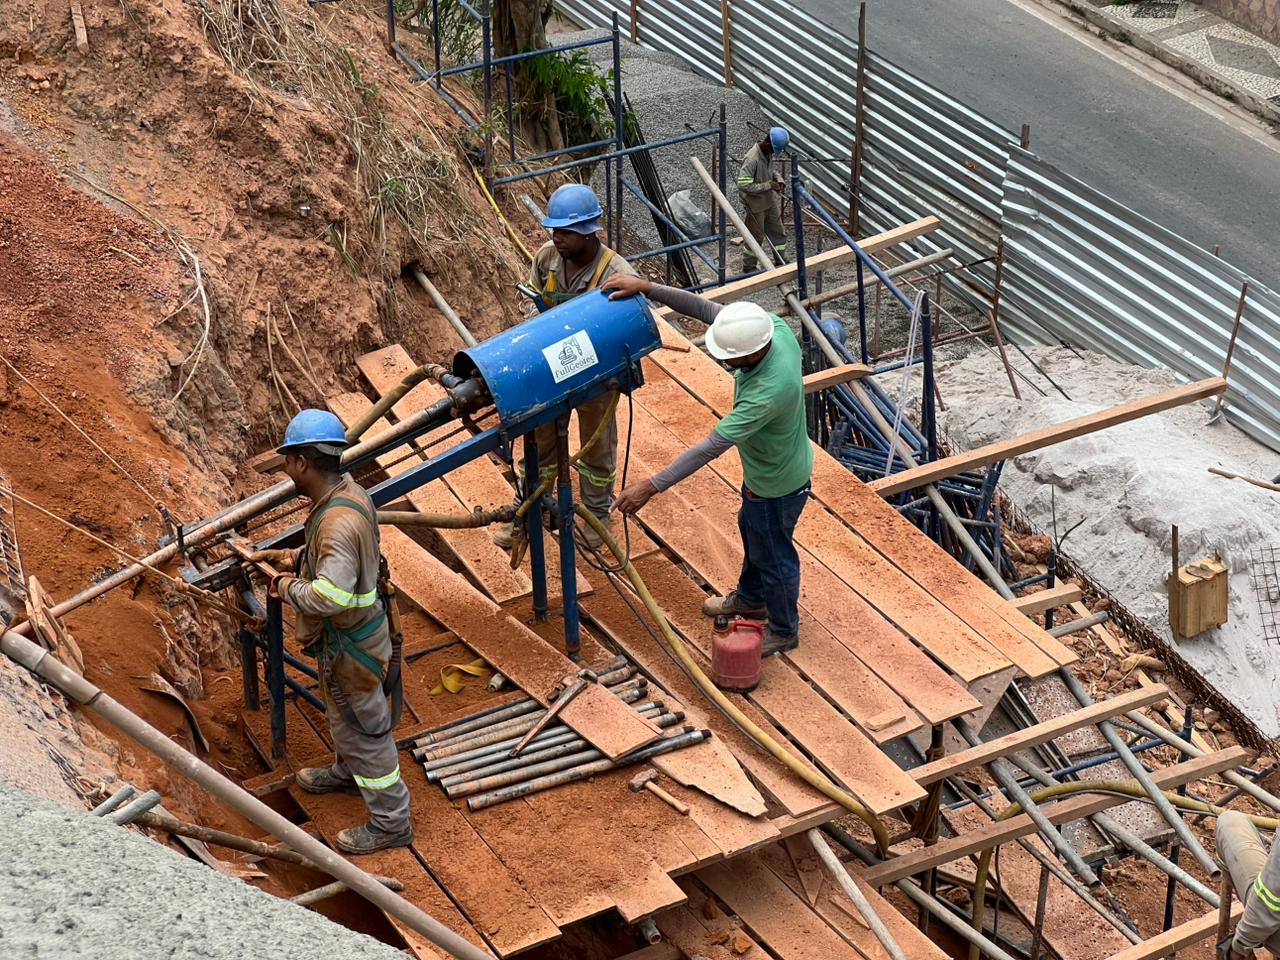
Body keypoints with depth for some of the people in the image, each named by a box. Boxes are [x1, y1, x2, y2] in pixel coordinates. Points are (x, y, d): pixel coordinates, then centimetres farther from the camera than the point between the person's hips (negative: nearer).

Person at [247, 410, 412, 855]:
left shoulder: (338, 523, -35)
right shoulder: (348, 489, -4)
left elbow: (330, 595, -41)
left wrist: (290, 589, -23)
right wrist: (294, 557, 5)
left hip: (348, 643, -10)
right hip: (350, 632, 10)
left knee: (364, 726, 6)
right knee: (340, 712, 32)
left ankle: (390, 822, 20)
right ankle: (346, 771, 57)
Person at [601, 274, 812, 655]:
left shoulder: (767, 394, -45)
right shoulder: (772, 327, -23)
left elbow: (710, 448, -41)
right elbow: (703, 307, -14)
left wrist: (651, 487, -38)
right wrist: (647, 288, -23)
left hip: (776, 484, -9)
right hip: (765, 468, 9)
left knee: (773, 555, 17)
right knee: (751, 530, 32)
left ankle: (783, 631, 44)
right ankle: (751, 598, 59)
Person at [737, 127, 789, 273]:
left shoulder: (769, 152, -5)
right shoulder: (752, 159, -31)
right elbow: (743, 185, -34)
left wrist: (779, 179, -6)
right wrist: (767, 185, -28)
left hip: (770, 201, 8)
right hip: (756, 205, -8)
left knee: (778, 232, 19)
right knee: (756, 237, 8)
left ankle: (781, 262, 37)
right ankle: (748, 267, 27)